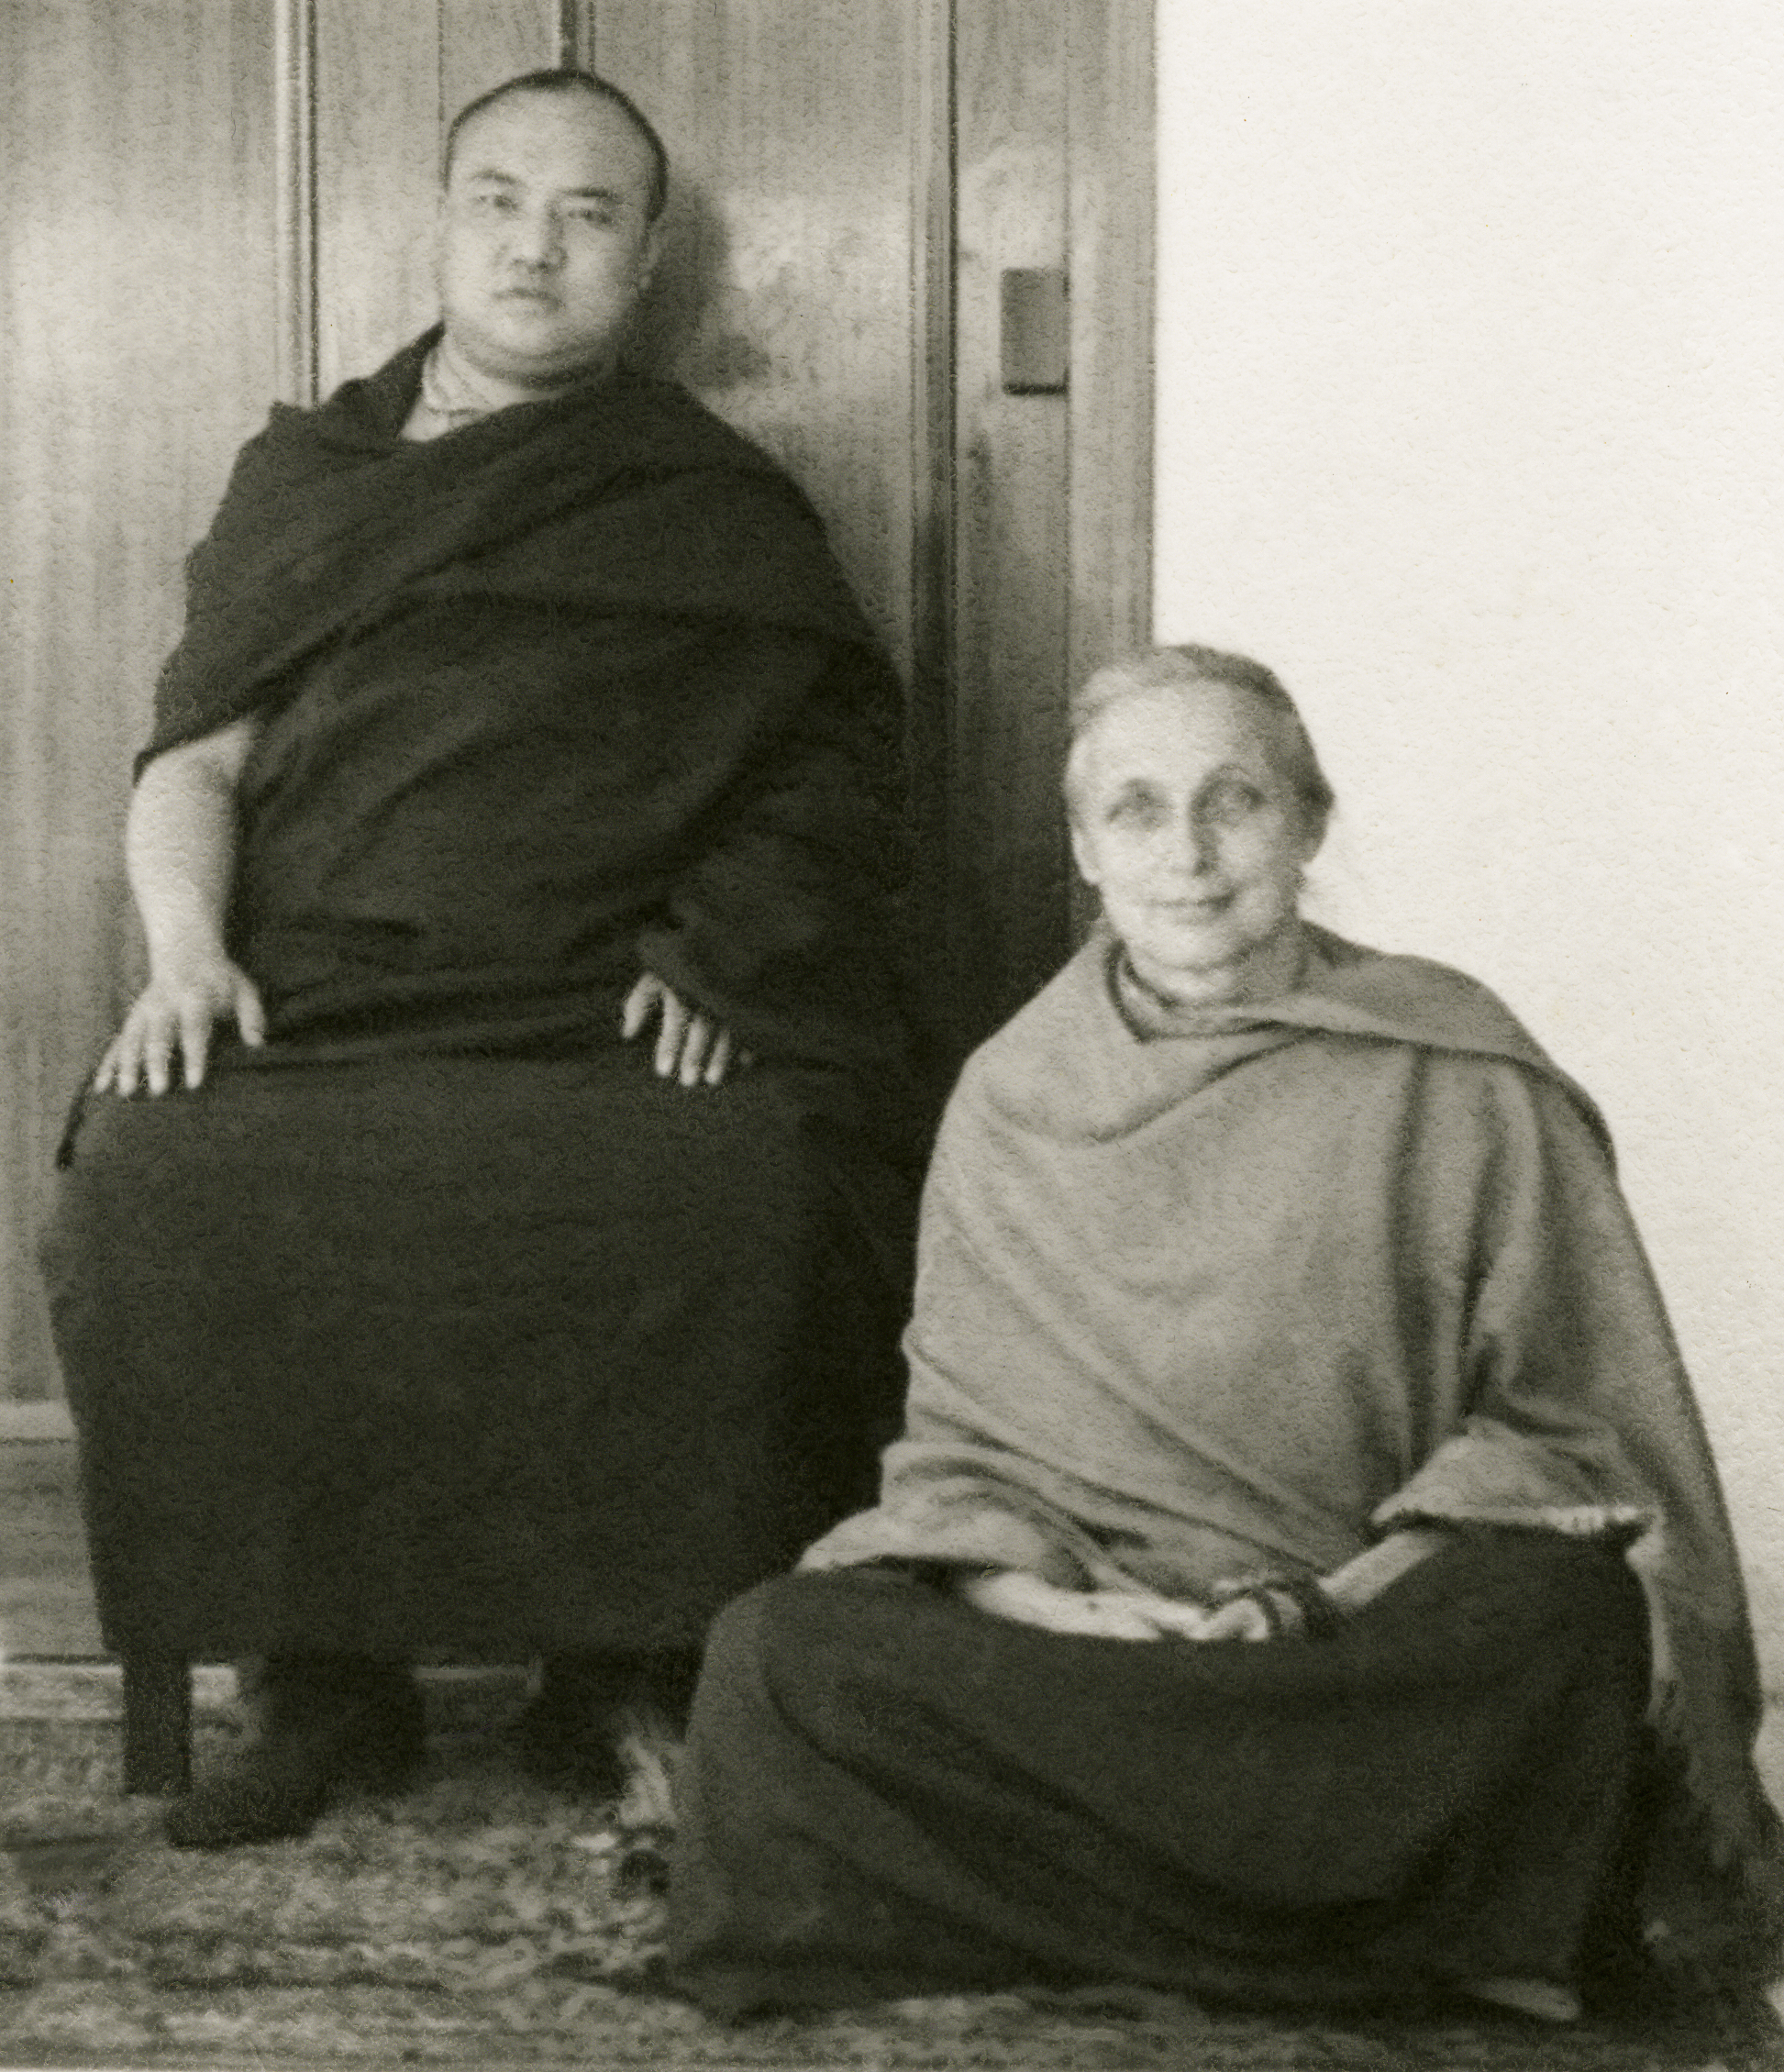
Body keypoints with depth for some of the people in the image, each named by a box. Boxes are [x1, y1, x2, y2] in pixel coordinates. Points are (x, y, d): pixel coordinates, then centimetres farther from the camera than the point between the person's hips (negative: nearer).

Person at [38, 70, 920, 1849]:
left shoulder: (717, 514, 16)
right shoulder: (303, 478, 22)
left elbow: (839, 772, 9)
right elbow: (191, 766, 14)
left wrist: (720, 945, -8)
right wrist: (186, 950, -5)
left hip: (614, 1027, -1)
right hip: (316, 1000, 2)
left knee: (750, 1202, -34)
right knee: (142, 1191, -30)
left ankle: (625, 1672, -13)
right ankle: (321, 1688, -14)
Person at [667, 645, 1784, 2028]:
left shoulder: (1458, 1082, 2)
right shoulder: (1011, 1098, 10)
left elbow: (1562, 1419, 0)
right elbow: (956, 1446, 11)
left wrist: (1334, 1602, -14)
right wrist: (1046, 1602, -12)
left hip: (1381, 1635, -2)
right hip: (1073, 1641, 3)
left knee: (1559, 1612, -34)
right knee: (781, 1652, -25)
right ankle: (1409, 1935, -21)